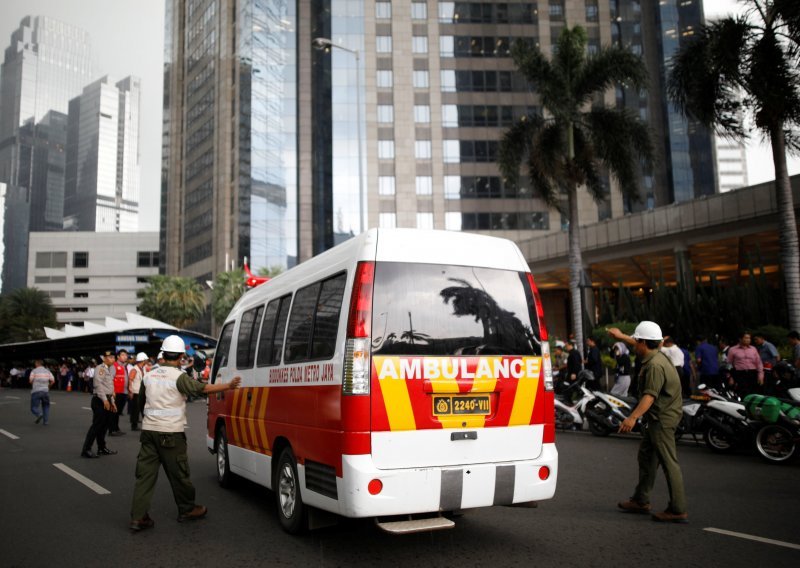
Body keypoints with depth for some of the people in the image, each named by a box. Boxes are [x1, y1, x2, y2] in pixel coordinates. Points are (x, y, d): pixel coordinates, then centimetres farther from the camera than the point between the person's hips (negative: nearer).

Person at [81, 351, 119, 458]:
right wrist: (104, 399, -24)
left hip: (107, 399, 8)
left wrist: (112, 401, 18)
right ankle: (86, 450, -7)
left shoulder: (111, 370, 17)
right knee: (97, 425, -10)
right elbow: (98, 384, -19)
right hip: (99, 400, -8)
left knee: (104, 425, 12)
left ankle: (102, 448, 20)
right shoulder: (99, 368, -9)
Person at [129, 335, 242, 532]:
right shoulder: (178, 377, -11)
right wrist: (228, 386, -19)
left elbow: (141, 403, 20)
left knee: (145, 474, 6)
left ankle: (138, 516, 2)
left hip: (148, 430, 5)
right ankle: (187, 510, 22)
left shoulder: (149, 376, 9)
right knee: (179, 473, 8)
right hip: (170, 433, -5)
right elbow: (201, 389, -18)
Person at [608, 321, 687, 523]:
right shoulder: (655, 355, 9)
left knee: (669, 463, -7)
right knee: (646, 457, 18)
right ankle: (641, 501, 28)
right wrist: (621, 336, 43)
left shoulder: (655, 365, -23)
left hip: (662, 419, -11)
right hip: (657, 418, 11)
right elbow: (640, 346, 32)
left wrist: (633, 417, -37)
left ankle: (678, 510, -1)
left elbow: (650, 396, -31)